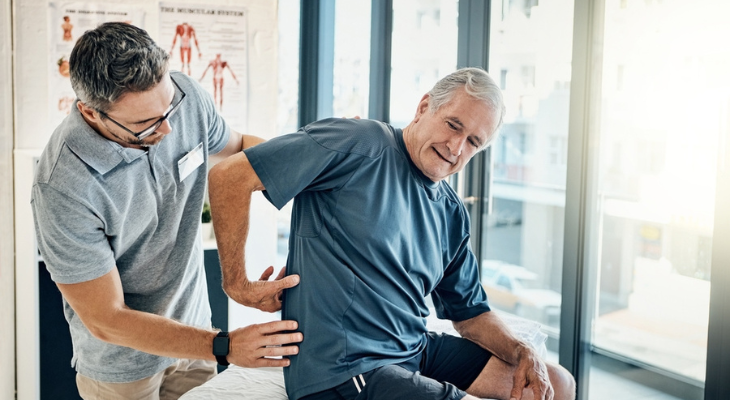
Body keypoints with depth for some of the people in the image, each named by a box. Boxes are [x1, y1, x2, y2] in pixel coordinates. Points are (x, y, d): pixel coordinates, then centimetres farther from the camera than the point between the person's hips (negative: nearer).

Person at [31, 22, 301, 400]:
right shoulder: (62, 187, -32)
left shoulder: (184, 95, -17)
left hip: (192, 327, 5)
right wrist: (224, 347, -31)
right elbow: (106, 320, -25)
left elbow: (237, 147, 7)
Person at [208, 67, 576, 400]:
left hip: (417, 353, 9)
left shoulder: (452, 213, 11)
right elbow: (230, 176, -18)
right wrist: (238, 284, -14)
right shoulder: (360, 146, -13)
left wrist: (521, 353, -1)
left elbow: (470, 314, 18)